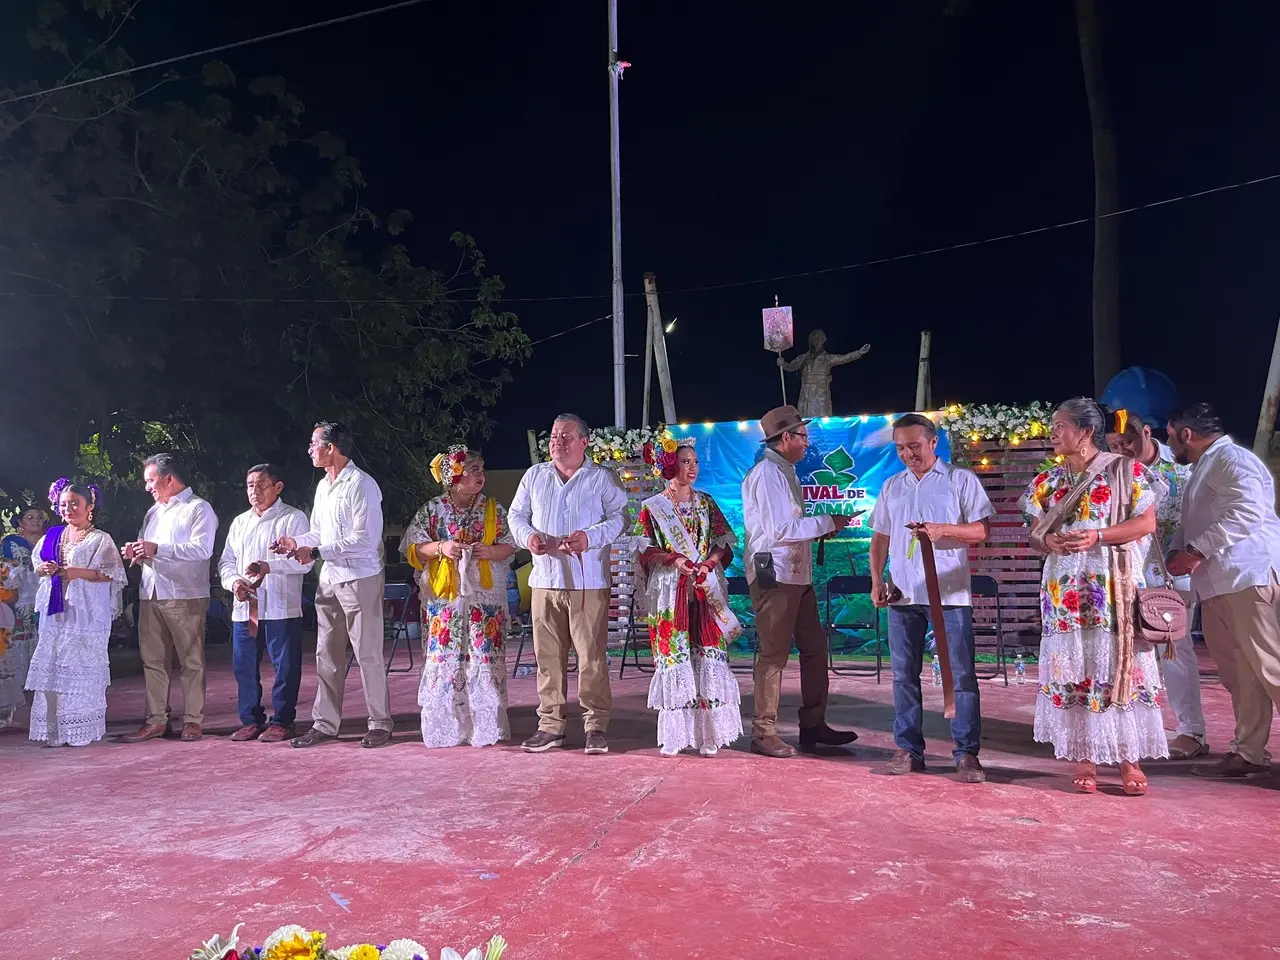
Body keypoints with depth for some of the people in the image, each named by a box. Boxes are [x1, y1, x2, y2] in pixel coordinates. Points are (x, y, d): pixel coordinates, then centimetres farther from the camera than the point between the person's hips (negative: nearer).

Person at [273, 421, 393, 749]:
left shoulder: (361, 485, -13)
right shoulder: (323, 486, 15)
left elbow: (363, 539, -20)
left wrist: (316, 552, -20)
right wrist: (296, 542, 2)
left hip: (359, 579, -8)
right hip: (329, 580, 8)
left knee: (368, 654, -1)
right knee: (326, 656, 11)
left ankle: (380, 724, 8)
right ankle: (324, 724, 19)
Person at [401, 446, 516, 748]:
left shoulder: (493, 509, 8)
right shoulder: (432, 510, 5)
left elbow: (509, 547, 7)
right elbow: (413, 548, 3)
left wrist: (487, 551, -11)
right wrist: (441, 548, -13)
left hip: (485, 598, 1)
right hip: (443, 598, 0)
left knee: (484, 659, -2)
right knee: (444, 661, -1)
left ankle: (486, 726, 6)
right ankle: (446, 727, 8)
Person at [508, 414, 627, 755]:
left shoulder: (602, 478, 3)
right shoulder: (534, 475, 15)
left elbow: (618, 518, -4)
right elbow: (517, 514, 16)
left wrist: (590, 537, -20)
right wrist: (528, 536, -6)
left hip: (588, 582, -3)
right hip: (545, 580, 4)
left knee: (591, 655, -3)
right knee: (547, 656, 6)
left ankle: (596, 725, 7)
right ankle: (550, 725, 16)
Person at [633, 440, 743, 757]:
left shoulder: (706, 503, 12)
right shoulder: (652, 507, 5)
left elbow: (725, 544, 9)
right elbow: (643, 551, -1)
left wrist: (708, 563, -10)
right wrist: (674, 559, -16)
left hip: (707, 592, 2)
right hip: (670, 594, -2)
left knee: (709, 657, -3)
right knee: (674, 658, -3)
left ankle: (708, 733, 3)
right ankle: (673, 735, 5)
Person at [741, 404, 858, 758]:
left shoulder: (785, 472, 18)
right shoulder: (766, 474, -13)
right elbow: (781, 530, -20)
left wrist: (822, 528, 9)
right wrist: (827, 523, -11)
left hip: (797, 575, 10)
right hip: (774, 575, -10)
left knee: (814, 647, 13)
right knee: (774, 653, -4)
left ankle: (813, 725, 22)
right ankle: (764, 732, 5)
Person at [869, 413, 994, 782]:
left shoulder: (961, 480, 2)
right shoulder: (891, 486, 15)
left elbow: (982, 529, -3)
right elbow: (880, 537, 17)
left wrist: (944, 530, -19)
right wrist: (876, 581, 7)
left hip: (949, 594, -4)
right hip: (902, 595, 4)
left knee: (961, 675, -2)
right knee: (903, 674, 8)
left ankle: (967, 754, 6)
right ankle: (908, 749, 16)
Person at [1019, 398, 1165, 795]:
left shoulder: (1125, 471, 1)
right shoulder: (1047, 482, 11)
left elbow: (1146, 522, -5)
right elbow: (1035, 534, 10)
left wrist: (1096, 537, -18)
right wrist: (1049, 542, -14)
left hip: (1115, 587, -3)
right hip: (1064, 590, 3)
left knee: (1120, 667, -3)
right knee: (1072, 669, 3)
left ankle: (1130, 758, 5)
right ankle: (1085, 757, 10)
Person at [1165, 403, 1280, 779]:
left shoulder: (1231, 458, -7)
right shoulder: (1204, 468, 24)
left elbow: (1247, 511, -22)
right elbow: (1190, 524, 26)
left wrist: (1197, 550, -20)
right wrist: (1176, 552, 6)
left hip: (1249, 578, -10)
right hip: (1218, 584, 10)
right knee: (1238, 674, 10)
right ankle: (1248, 752, 14)